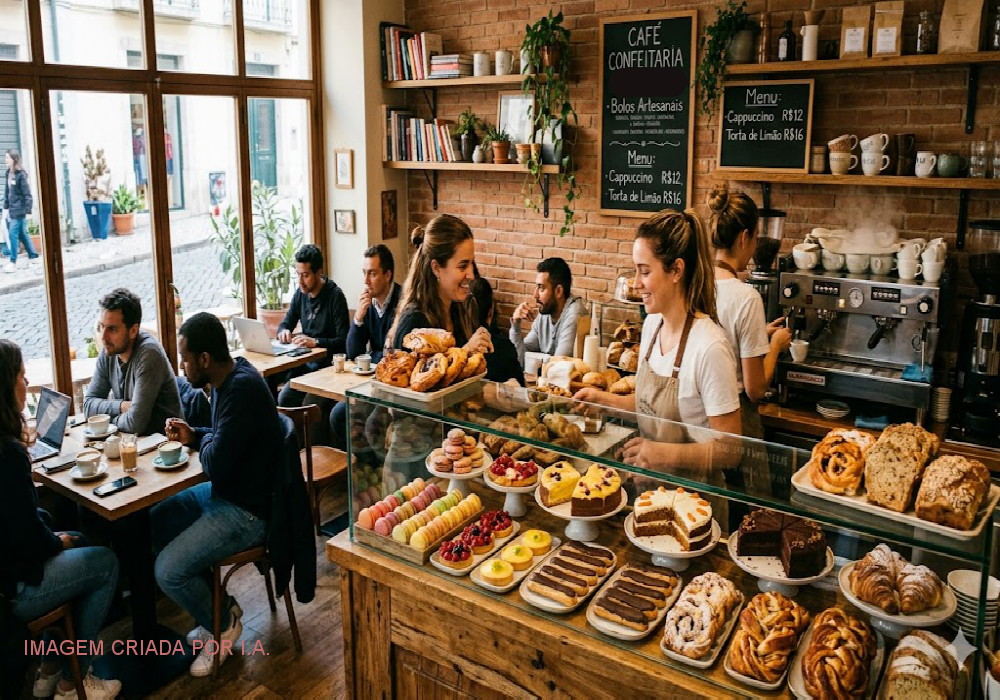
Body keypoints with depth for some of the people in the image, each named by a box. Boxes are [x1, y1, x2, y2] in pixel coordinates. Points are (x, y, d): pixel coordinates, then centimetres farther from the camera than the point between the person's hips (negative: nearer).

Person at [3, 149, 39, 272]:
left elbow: (27, 193, -13)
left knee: (13, 234, -8)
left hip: (19, 209, -8)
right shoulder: (9, 173, 9)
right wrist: (6, 206, 10)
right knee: (22, 234, 12)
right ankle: (33, 257, 22)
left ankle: (13, 262, -4)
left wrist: (28, 210, -16)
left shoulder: (21, 174, -12)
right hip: (12, 209, 8)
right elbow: (7, 191, 14)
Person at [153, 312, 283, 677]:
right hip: (225, 492, 11)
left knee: (168, 571, -14)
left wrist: (203, 444, -7)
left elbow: (216, 465, -28)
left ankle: (223, 626, 15)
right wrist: (193, 435, 1)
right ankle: (218, 606, 24)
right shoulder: (227, 378, 4)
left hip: (247, 510, -11)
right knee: (155, 522, 17)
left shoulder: (242, 390, -28)